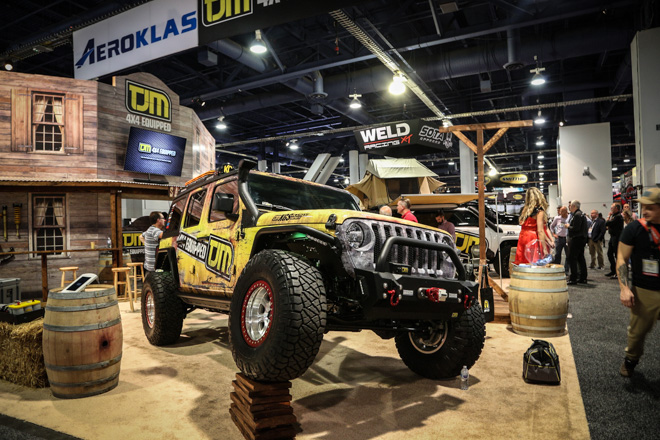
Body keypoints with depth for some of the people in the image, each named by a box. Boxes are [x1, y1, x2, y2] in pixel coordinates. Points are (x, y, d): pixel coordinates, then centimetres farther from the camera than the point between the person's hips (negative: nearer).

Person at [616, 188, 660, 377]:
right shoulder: (634, 228, -7)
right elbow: (622, 258, -5)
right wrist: (624, 288, -13)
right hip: (644, 292, -2)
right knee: (637, 331, 9)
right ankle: (630, 360, 34)